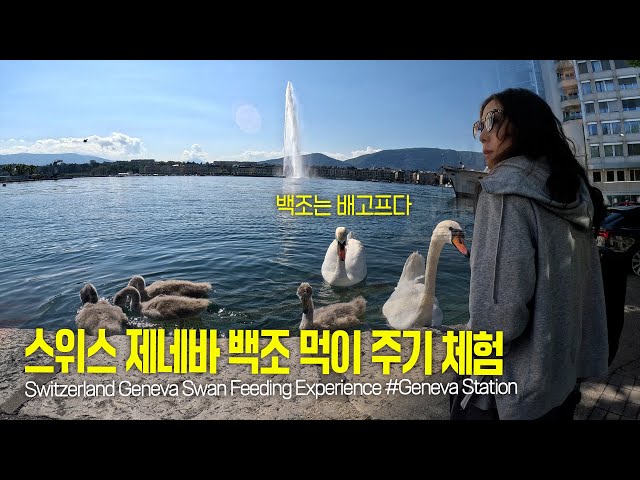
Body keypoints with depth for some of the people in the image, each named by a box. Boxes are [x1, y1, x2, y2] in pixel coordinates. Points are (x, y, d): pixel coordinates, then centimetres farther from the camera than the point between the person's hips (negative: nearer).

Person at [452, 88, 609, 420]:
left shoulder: (506, 184, -19)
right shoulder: (573, 188, 5)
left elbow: (498, 308, -28)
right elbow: (588, 290, 9)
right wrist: (577, 364, 17)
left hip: (515, 392, -7)